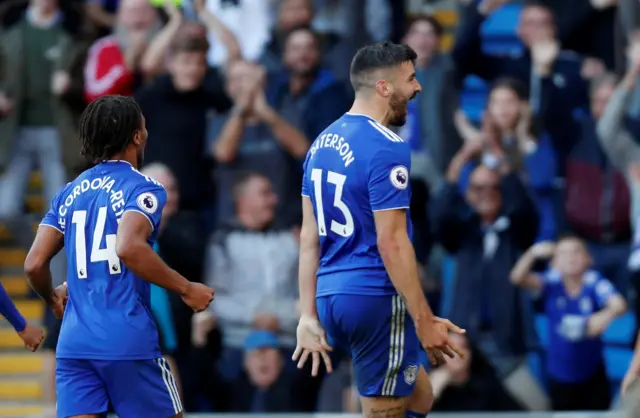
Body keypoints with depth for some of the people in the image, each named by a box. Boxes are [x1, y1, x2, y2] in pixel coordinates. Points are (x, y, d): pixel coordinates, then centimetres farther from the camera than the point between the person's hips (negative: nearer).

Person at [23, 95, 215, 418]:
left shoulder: (69, 194, 14)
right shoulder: (142, 189, -4)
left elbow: (34, 264, 8)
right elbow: (129, 248, -23)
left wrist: (53, 299, 29)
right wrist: (186, 289, -15)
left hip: (74, 342, 5)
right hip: (128, 342, -5)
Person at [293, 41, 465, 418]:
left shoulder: (323, 143, 12)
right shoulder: (386, 148, -15)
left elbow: (310, 236, 13)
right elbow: (391, 242, -19)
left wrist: (309, 316, 14)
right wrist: (425, 321, -16)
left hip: (331, 298, 9)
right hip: (375, 298, -9)